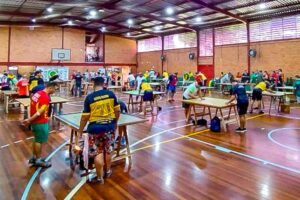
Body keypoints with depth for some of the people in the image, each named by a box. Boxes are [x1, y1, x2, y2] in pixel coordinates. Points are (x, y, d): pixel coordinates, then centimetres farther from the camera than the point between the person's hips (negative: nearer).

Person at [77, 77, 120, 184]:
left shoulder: (89, 97, -9)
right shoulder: (111, 94, -3)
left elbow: (85, 117, -7)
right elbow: (117, 111, 2)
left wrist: (80, 131, 6)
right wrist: (115, 122, 19)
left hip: (95, 127, -2)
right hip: (109, 126, 3)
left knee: (98, 152, 9)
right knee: (108, 149, 21)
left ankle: (99, 177, 20)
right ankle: (108, 171, 38)